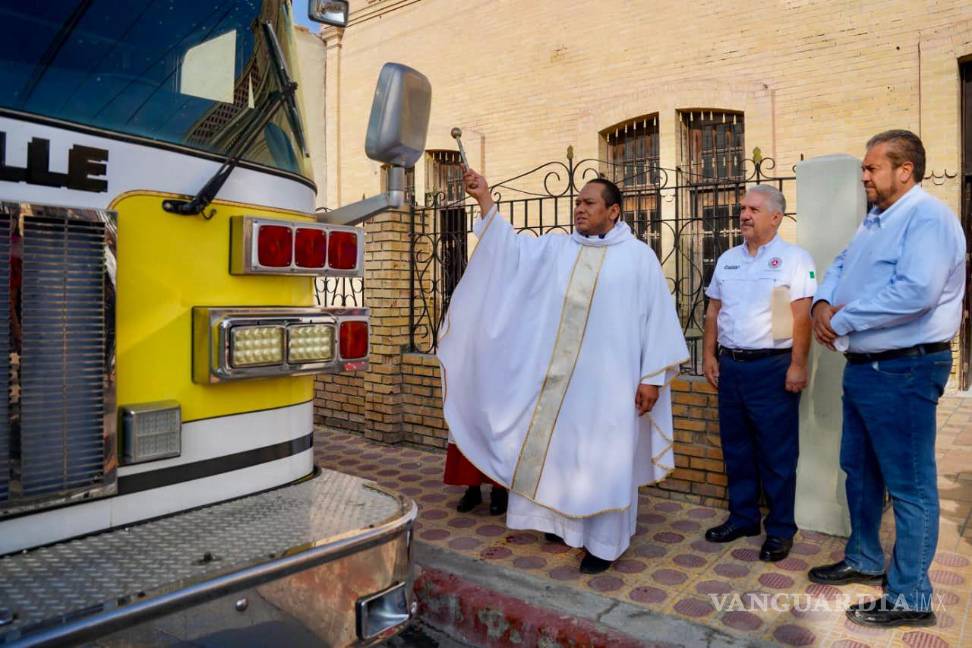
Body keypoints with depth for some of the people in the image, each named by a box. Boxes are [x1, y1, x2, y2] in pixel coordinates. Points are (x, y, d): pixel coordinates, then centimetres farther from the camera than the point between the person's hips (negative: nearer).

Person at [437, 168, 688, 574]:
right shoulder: (556, 248, 9)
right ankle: (564, 520, 36)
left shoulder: (638, 256, -1)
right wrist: (484, 199, -11)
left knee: (603, 460, 4)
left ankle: (603, 542, 21)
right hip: (557, 376, 4)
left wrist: (653, 377, -7)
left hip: (607, 379, -4)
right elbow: (510, 246, 1)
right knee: (553, 450, 14)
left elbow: (657, 317, -2)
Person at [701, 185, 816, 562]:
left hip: (772, 367, -6)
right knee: (736, 448, 14)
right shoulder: (728, 259, 13)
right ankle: (742, 517, 28)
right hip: (730, 365, 6)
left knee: (777, 454, 4)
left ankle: (780, 530, 18)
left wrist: (798, 365, -15)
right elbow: (713, 311, 14)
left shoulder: (794, 258, -4)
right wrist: (709, 355, 9)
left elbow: (802, 317, -10)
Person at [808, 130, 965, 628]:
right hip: (863, 367, 10)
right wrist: (823, 302, -3)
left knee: (909, 486, 1)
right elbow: (840, 266, 20)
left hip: (904, 371, -10)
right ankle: (863, 560, 36)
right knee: (859, 470, 19)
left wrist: (842, 322, -18)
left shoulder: (928, 217, -15)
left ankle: (910, 598, 13)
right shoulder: (875, 221, 16)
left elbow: (916, 291, -29)